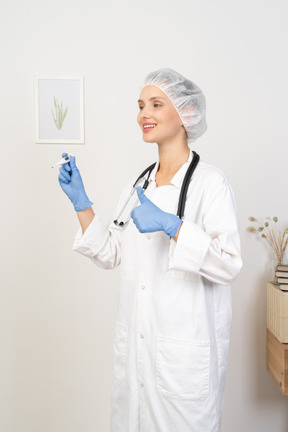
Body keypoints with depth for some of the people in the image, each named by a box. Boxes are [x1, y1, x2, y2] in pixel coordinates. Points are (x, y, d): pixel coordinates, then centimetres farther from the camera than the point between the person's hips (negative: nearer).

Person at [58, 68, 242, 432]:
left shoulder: (211, 183, -12)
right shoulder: (137, 184, 8)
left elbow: (229, 264, -19)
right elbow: (111, 254, 11)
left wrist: (171, 225, -28)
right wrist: (81, 203, 2)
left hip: (184, 349, -6)